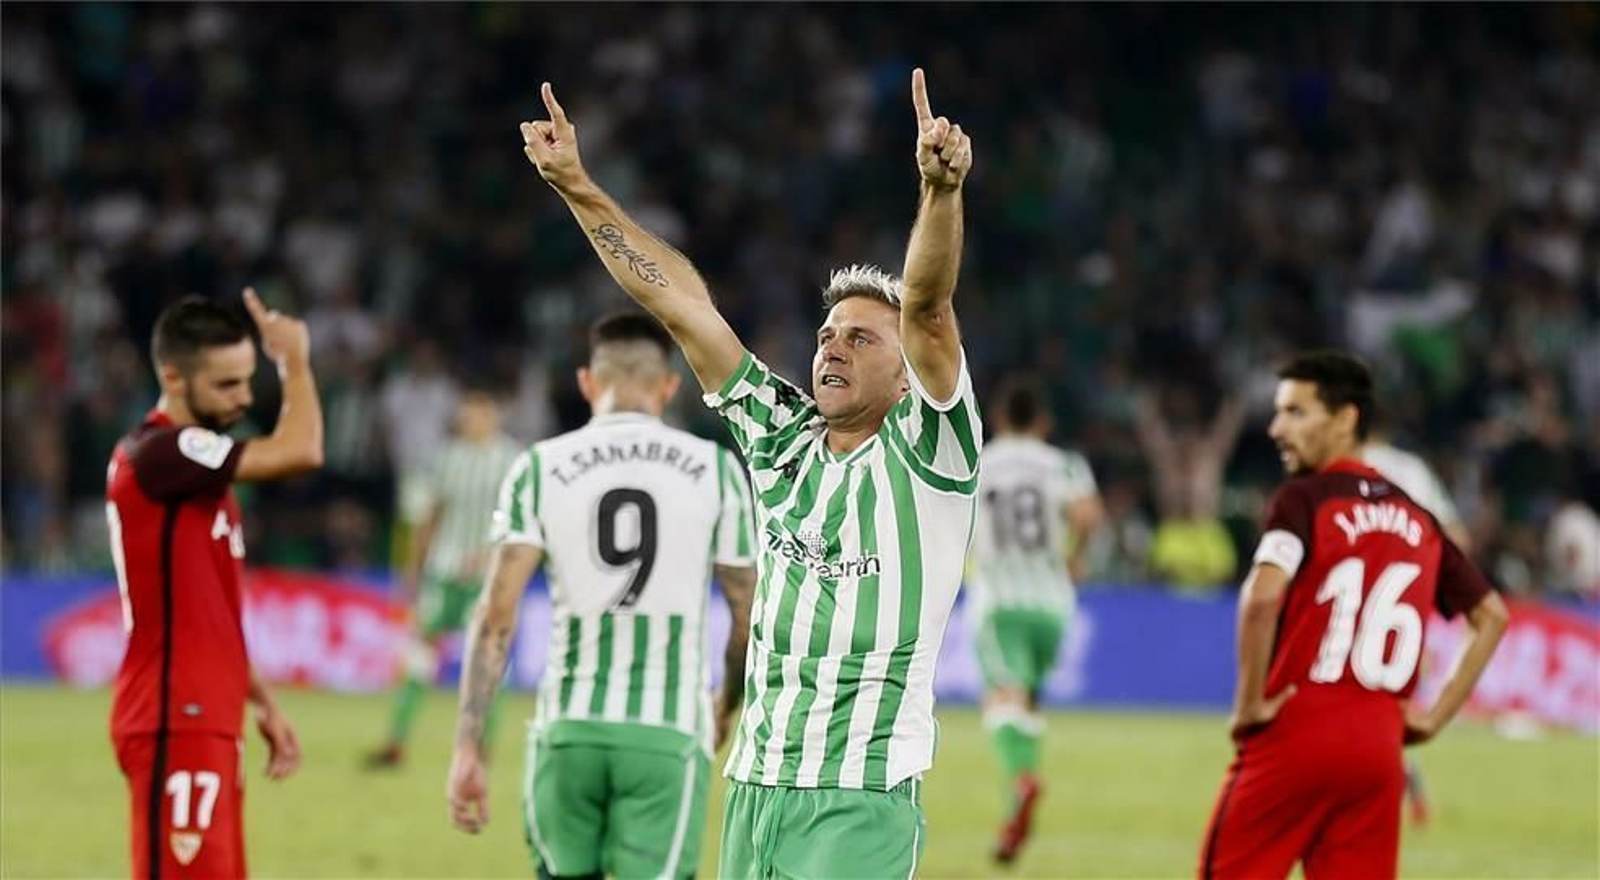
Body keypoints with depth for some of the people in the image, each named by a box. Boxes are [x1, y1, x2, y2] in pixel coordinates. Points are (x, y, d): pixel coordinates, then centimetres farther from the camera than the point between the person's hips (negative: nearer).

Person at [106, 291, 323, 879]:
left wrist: (261, 702, 20)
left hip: (205, 720, 10)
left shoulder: (194, 467, 16)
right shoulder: (157, 455, -15)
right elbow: (300, 451, -24)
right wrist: (295, 359, -8)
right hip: (174, 724, -10)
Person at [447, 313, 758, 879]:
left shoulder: (540, 469, 3)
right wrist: (727, 704, 30)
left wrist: (467, 748, -5)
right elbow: (749, 616, 10)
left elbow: (496, 618, -5)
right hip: (667, 732, -1)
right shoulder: (716, 469, 4)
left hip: (571, 726, 1)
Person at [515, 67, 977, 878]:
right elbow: (682, 303, 12)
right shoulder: (782, 440, 12)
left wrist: (941, 189, -33)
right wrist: (578, 188, 11)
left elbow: (927, 310, -18)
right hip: (753, 786, 6)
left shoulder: (923, 451, -2)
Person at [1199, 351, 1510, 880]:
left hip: (1296, 737, -5)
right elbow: (1492, 616, 19)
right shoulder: (1416, 518, 14)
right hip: (1380, 747, 5)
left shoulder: (1304, 499, -5)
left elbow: (1263, 597, -23)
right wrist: (1435, 717, 15)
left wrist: (1250, 704, -13)